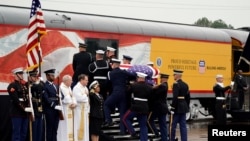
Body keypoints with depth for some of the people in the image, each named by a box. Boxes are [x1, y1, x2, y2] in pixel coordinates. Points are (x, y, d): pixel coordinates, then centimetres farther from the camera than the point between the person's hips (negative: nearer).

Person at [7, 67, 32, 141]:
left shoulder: (25, 84, 16)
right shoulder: (12, 86, -8)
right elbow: (15, 99, -17)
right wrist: (24, 108, -20)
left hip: (25, 113, 7)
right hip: (17, 113, -7)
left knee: (24, 133, 9)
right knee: (16, 133, -6)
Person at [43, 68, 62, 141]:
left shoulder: (55, 86, 19)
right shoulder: (44, 86, -7)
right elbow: (46, 99, -14)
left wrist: (59, 105, -1)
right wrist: (54, 106, -15)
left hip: (56, 110, 7)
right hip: (49, 110, -7)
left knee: (55, 129, 7)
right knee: (49, 129, -3)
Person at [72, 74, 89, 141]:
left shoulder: (85, 88, 15)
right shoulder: (76, 88, -11)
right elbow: (79, 98, -23)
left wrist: (88, 110, 11)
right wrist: (86, 95, -6)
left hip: (85, 110, 8)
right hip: (79, 111, -8)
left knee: (85, 127, 9)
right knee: (80, 127, -8)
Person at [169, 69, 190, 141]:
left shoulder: (176, 84, -13)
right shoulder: (185, 84, 10)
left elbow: (175, 97, -20)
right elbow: (188, 97, 13)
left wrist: (172, 108, -17)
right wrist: (187, 107, 19)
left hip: (177, 107, -7)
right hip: (184, 107, 7)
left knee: (173, 125, 1)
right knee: (183, 125, 6)